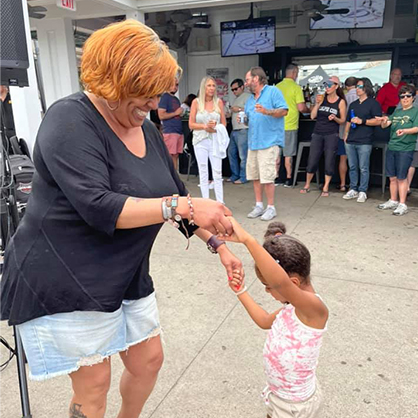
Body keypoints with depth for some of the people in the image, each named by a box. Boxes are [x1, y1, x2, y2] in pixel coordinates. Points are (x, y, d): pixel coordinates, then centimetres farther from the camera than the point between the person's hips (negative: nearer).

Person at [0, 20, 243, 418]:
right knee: (94, 385, 5)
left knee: (149, 360, 17)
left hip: (126, 274, 8)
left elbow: (175, 196, 9)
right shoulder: (71, 121, -18)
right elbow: (97, 206, -29)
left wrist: (217, 244, 1)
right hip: (64, 280, -7)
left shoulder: (145, 128, 5)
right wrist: (182, 206, -32)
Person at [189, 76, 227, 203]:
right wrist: (205, 126, -12)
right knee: (203, 172, 5)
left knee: (217, 172, -3)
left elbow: (224, 123, 8)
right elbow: (191, 124, 1)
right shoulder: (196, 102, 2)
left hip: (215, 140, 0)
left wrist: (216, 127, -11)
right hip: (200, 140, 0)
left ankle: (220, 203, 1)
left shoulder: (219, 102, 5)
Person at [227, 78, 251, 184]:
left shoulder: (247, 96, -5)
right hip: (234, 130, 10)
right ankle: (235, 175, 22)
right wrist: (229, 112, 12)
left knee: (243, 155, -8)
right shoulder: (236, 99, 24)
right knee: (231, 153, 12)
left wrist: (239, 109, -12)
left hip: (243, 130, -10)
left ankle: (243, 177, -2)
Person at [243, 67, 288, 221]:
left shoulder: (273, 91, -2)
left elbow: (284, 111, -10)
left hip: (269, 142, -8)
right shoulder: (250, 99, 21)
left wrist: (267, 111, -23)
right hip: (253, 143, 8)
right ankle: (258, 205, 20)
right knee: (254, 176, 9)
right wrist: (243, 119, 5)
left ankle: (271, 208, 4)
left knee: (267, 178, -8)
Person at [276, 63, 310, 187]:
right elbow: (301, 108, -13)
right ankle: (288, 179, 10)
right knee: (288, 154, 4)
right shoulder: (296, 87, -9)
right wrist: (309, 110, 7)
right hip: (290, 125, -4)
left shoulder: (277, 86, 4)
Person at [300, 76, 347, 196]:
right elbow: (313, 116, 2)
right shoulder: (322, 98, 6)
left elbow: (342, 121, 3)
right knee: (312, 161, 4)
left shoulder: (341, 102, 1)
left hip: (332, 135, -2)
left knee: (329, 162, 1)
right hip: (317, 133, 2)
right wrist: (317, 103, -10)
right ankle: (307, 185, 18)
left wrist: (334, 118, -16)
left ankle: (325, 188, 13)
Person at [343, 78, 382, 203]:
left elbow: (378, 121, -8)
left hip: (364, 142, -6)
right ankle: (353, 190, 16)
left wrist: (362, 121, -14)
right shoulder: (353, 104, 21)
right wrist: (345, 136, 15)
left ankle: (363, 192, 3)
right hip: (350, 141, 6)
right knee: (352, 167, 8)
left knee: (364, 168, -4)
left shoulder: (373, 103, 1)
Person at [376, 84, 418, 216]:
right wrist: (384, 120, -14)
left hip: (405, 149, -5)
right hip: (391, 147, 5)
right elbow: (385, 125, 9)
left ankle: (402, 205, 1)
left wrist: (404, 131, -30)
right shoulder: (396, 112, 17)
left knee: (401, 177, -5)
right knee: (392, 177, 10)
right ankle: (393, 201, 22)